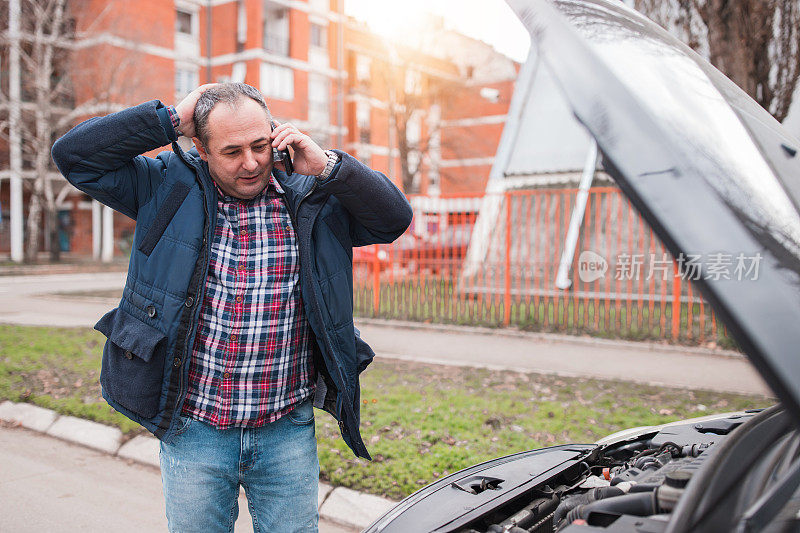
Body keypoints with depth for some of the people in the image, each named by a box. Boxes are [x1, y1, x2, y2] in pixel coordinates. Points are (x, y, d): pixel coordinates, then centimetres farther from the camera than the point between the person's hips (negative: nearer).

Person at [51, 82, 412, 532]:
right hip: (192, 429, 0)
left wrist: (326, 165, -14)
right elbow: (73, 154, -4)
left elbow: (395, 217, -4)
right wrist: (169, 120, -10)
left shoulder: (309, 197, 0)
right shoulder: (170, 188, -1)